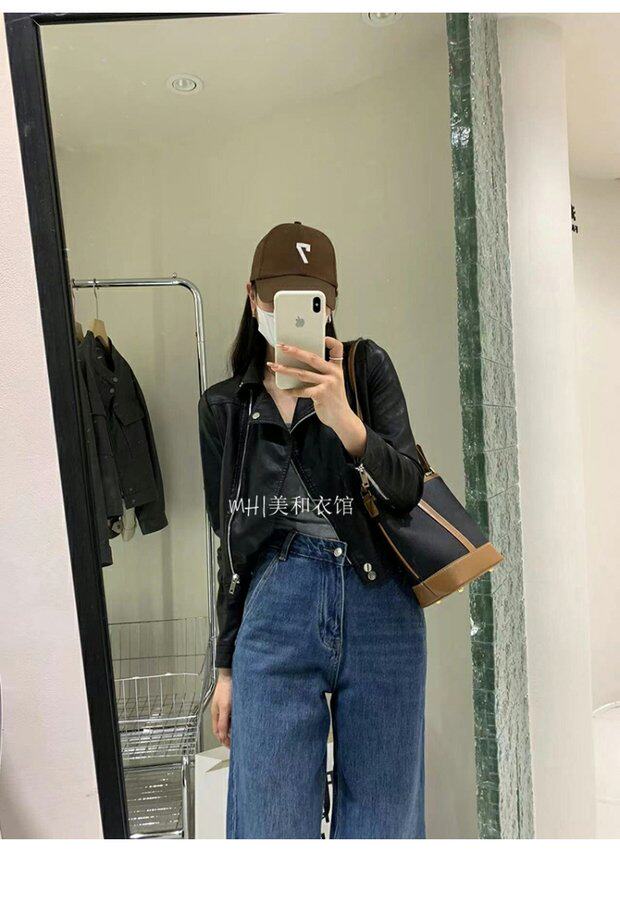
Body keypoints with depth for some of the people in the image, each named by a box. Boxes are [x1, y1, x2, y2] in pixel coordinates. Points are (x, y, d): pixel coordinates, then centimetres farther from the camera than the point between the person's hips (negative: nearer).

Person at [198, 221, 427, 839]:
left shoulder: (366, 367, 6)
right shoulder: (223, 406, 11)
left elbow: (408, 488, -5)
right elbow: (231, 542, 14)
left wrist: (344, 421, -24)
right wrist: (227, 665, 15)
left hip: (379, 607, 0)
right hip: (275, 612, 1)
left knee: (383, 822, 11)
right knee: (268, 829, 3)